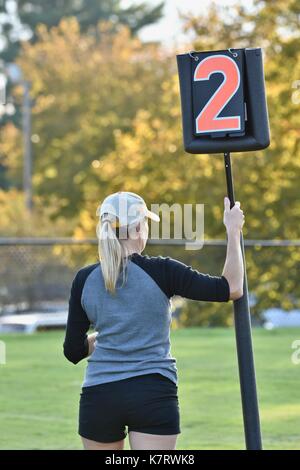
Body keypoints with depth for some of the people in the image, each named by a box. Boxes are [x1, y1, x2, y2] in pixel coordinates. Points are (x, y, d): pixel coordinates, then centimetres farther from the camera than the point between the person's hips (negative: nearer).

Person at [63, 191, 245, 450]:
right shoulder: (160, 271, -7)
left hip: (99, 395, 3)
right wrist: (233, 231, 3)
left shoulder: (84, 279, 2)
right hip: (154, 394, -3)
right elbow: (231, 288, -6)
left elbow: (74, 350, 8)